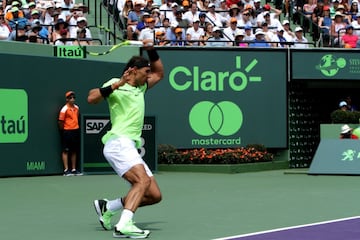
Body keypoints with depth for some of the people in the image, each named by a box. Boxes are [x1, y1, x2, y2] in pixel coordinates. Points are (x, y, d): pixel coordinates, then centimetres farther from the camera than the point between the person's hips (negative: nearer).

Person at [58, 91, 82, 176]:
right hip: (67, 132, -7)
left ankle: (74, 169, 18)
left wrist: (76, 127, 12)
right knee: (66, 151, -3)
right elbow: (60, 121, -11)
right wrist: (64, 130, -1)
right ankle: (66, 170, -4)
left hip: (76, 131, 7)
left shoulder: (77, 108, 8)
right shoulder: (64, 109, -12)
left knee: (74, 151, 11)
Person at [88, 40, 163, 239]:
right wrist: (117, 84, -21)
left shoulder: (140, 88, 25)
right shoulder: (115, 84, 2)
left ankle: (106, 207, 14)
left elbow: (159, 73, 40)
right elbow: (91, 98, -13)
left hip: (130, 147, 9)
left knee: (154, 195, 3)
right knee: (142, 180, -31)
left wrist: (151, 51, 25)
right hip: (118, 143, -9)